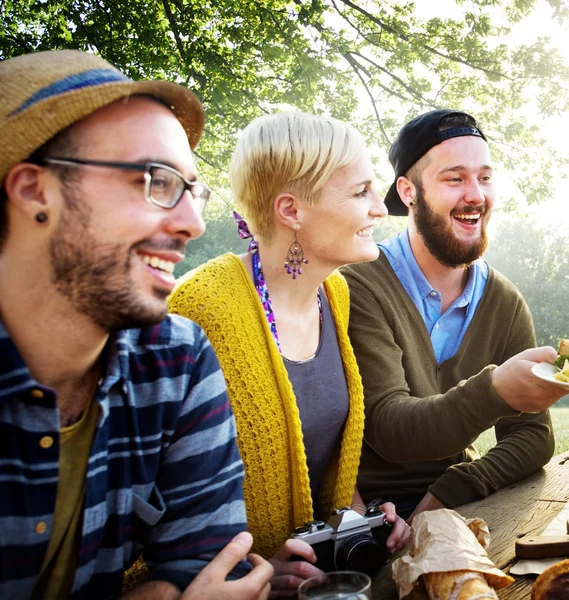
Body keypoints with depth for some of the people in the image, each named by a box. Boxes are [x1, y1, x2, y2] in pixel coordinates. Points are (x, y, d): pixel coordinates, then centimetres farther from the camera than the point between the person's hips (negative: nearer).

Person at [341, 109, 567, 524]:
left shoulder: (506, 303, 1)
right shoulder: (359, 288, -15)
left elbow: (534, 436, 1)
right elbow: (388, 430, -21)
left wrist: (450, 493, -16)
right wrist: (493, 392, -38)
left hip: (460, 504, 5)